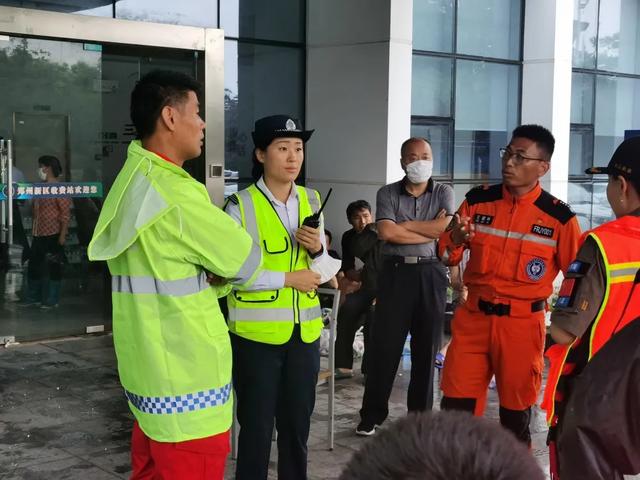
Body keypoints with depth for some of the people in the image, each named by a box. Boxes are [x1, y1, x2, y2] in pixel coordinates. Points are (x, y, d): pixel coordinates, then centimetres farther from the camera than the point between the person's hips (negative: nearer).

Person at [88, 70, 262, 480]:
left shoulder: (131, 182, 12)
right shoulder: (174, 191, -20)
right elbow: (247, 262, -12)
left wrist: (211, 278, -1)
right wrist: (218, 276, 9)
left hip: (149, 368, 10)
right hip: (186, 376, -10)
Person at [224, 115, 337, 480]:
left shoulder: (311, 201, 7)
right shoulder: (241, 206, -9)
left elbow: (323, 273, 10)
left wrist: (317, 250, -11)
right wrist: (288, 278, -15)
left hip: (305, 330, 5)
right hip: (257, 333, -4)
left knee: (298, 423, 13)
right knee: (257, 424, 4)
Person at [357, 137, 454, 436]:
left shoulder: (443, 193, 7)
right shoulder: (388, 194, 5)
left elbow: (445, 227, -10)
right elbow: (386, 232, -11)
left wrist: (404, 224, -7)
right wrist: (430, 231, -9)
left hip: (430, 273, 1)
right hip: (395, 272, -1)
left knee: (426, 347, 6)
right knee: (383, 345, 1)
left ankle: (420, 416, 18)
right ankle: (372, 415, 12)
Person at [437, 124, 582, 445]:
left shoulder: (559, 217, -7)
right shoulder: (477, 200, 0)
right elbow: (447, 257, 4)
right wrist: (455, 240, -17)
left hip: (522, 325, -2)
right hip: (473, 317, 2)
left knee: (515, 412, 11)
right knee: (455, 406, 2)